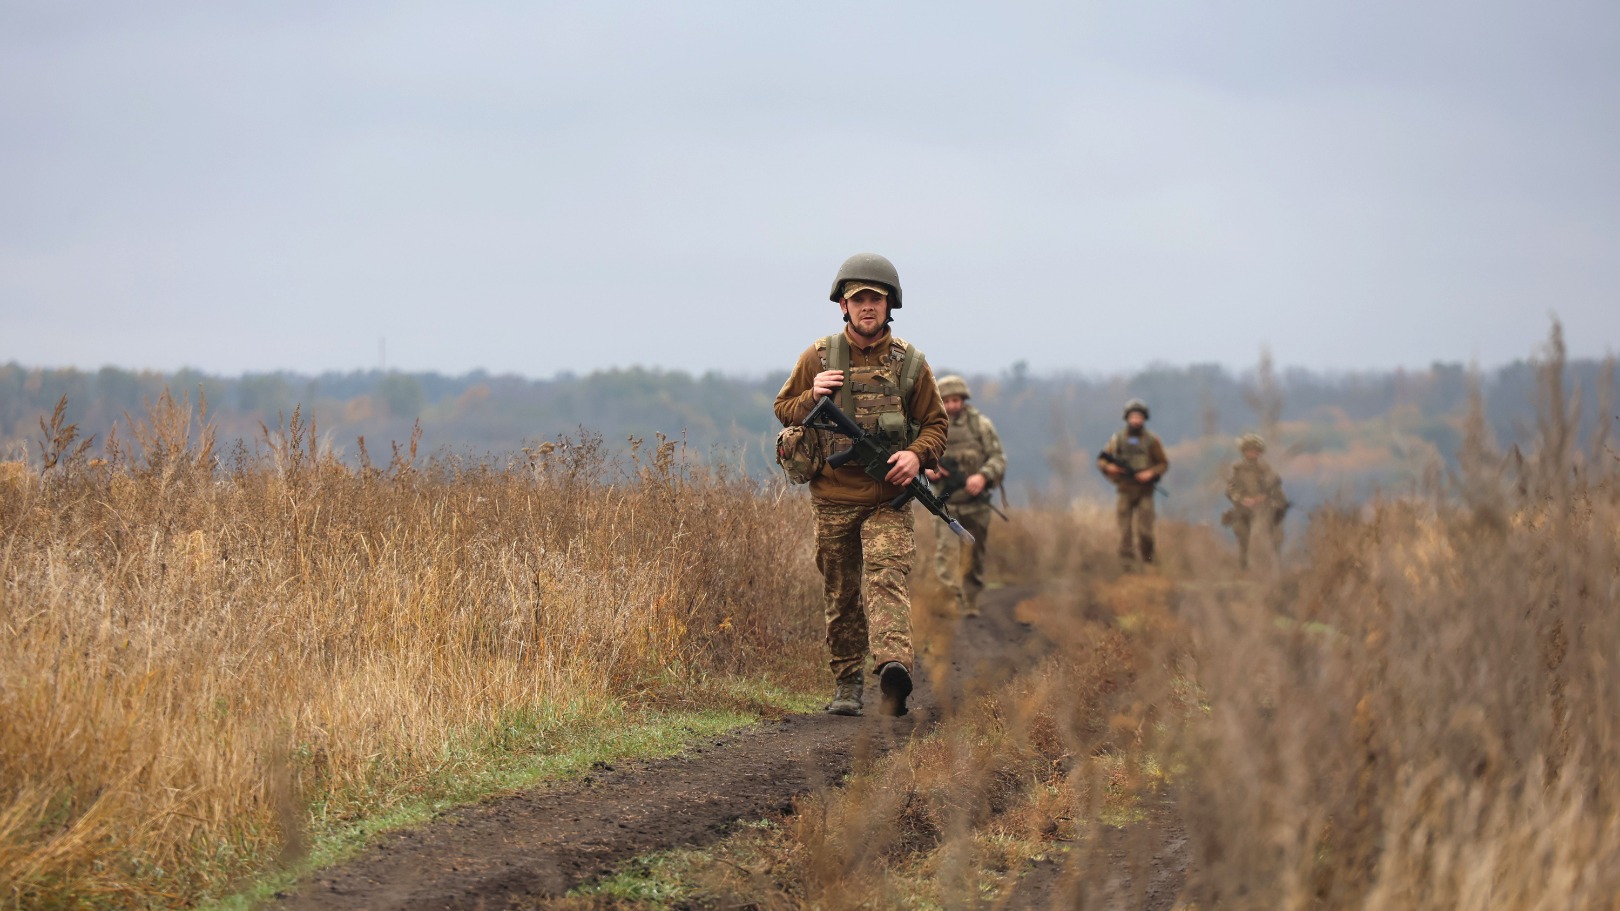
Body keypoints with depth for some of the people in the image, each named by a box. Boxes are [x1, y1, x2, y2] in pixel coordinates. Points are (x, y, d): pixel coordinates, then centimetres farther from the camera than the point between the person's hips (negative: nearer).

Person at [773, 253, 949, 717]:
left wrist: (918, 455, -12)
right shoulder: (818, 357, 4)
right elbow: (784, 409, 13)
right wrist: (812, 396, -9)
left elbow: (936, 422, 9)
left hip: (888, 499, -2)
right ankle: (847, 684, 19)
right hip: (832, 498, 2)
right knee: (841, 594, 8)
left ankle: (894, 667, -38)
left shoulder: (910, 362, 3)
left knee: (886, 578, -20)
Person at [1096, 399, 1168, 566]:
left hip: (1145, 492, -1)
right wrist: (1109, 467, -13)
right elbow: (1101, 460, 9)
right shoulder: (1117, 439, 5)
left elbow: (1164, 464, 8)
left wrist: (1151, 473, -11)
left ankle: (1148, 562, 16)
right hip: (1125, 492, 1)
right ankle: (1126, 564, 3)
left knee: (1145, 532, -6)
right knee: (1124, 532, -2)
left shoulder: (1152, 440, 3)